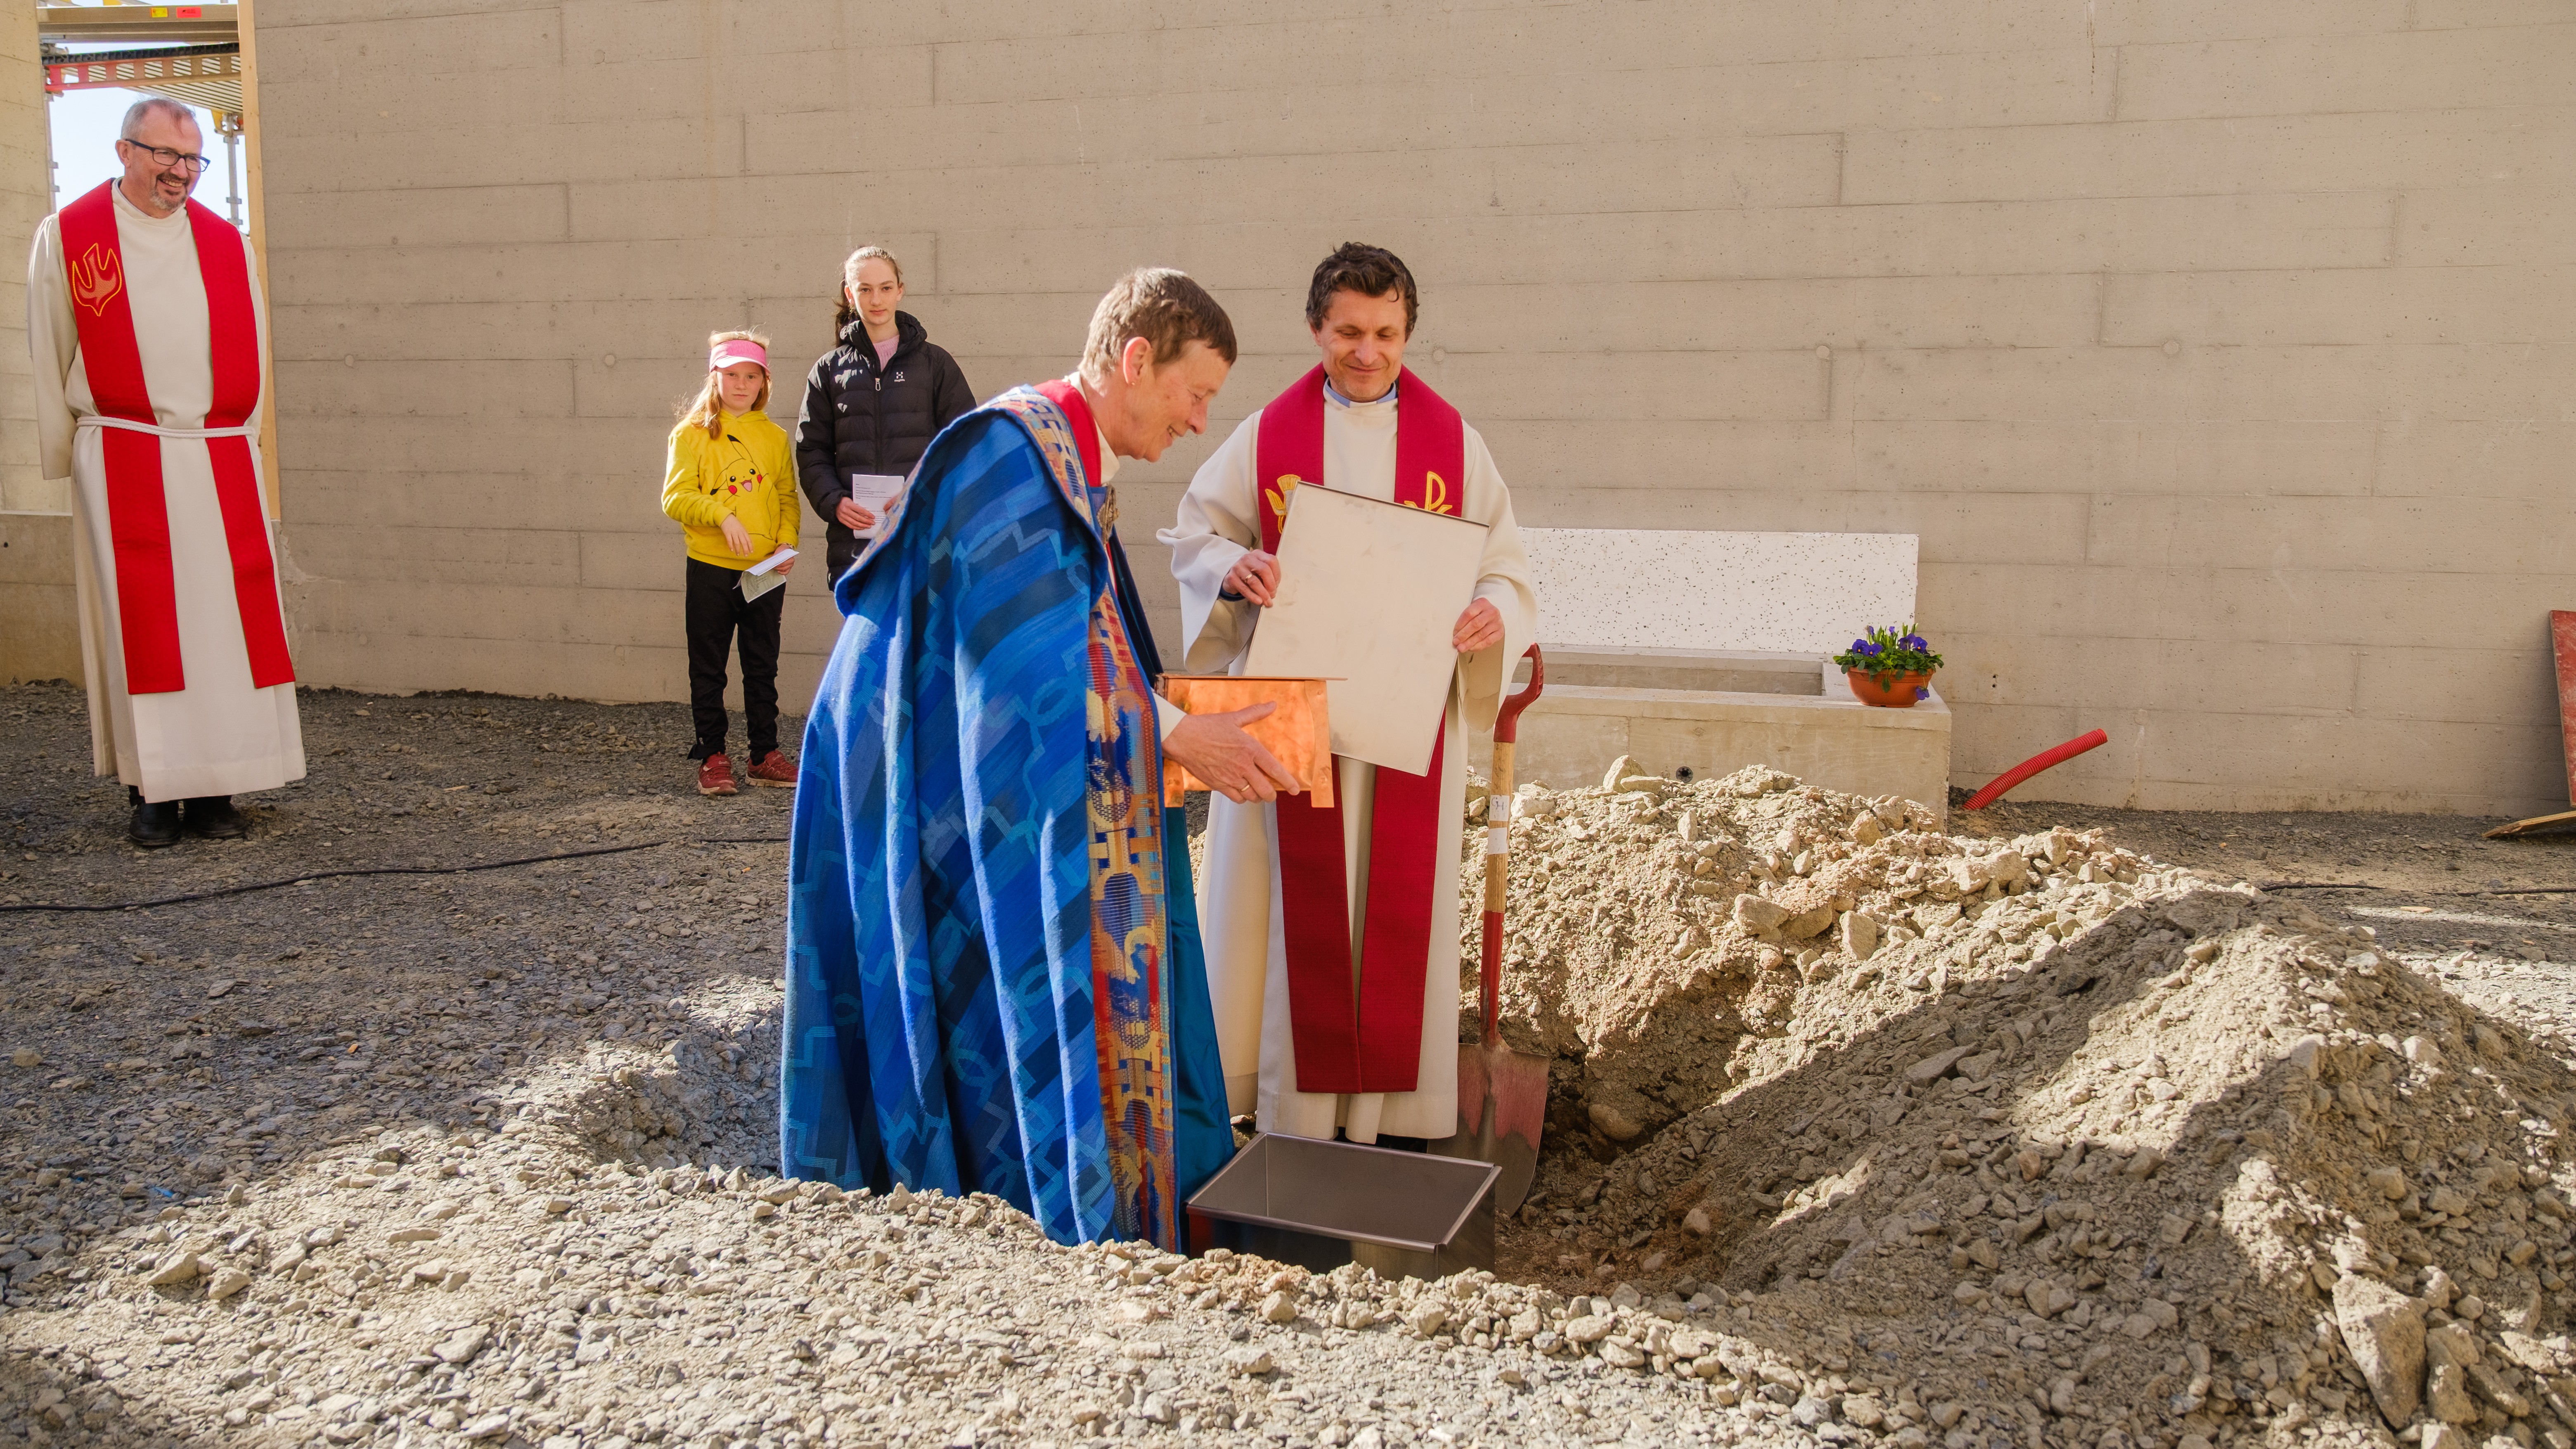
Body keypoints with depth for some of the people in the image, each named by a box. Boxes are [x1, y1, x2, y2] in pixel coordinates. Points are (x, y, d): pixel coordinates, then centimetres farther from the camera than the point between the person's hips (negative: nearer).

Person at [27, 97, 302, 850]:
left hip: (219, 465, 2)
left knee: (226, 620, 0)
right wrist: (68, 464, 5)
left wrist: (237, 446, 8)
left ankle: (215, 789, 7)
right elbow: (50, 362, 5)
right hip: (122, 468, -2)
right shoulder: (66, 238, 4)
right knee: (139, 626, -2)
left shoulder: (226, 244, 10)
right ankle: (151, 793, 4)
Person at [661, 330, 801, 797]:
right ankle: (712, 757, 15)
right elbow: (675, 497, -10)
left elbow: (788, 497, 10)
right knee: (708, 670, 6)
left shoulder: (775, 437, 8)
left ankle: (765, 756, 20)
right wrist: (723, 516, -24)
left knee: (763, 668, 11)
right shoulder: (693, 434, -2)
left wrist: (788, 541, -6)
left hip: (766, 573, 3)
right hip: (711, 569, -3)